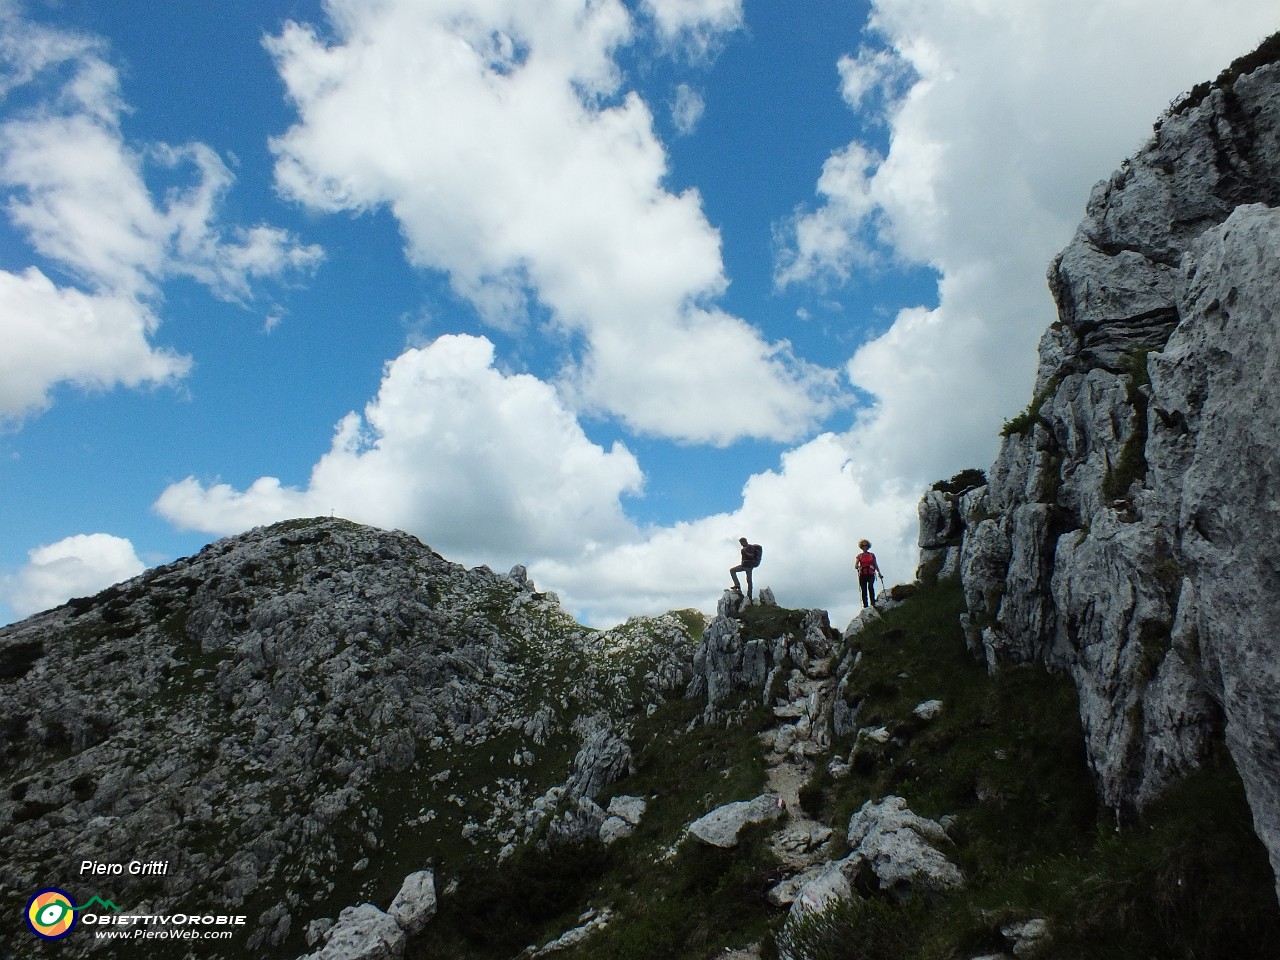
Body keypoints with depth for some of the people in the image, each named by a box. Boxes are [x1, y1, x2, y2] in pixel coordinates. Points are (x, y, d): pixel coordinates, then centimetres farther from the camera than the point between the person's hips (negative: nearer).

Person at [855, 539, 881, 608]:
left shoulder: (872, 555, 14)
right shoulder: (859, 556, 13)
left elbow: (876, 564, 15)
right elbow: (856, 563, 0)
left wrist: (879, 573, 7)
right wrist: (857, 566, -23)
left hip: (871, 574, -1)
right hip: (862, 574, 1)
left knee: (870, 586, -26)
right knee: (864, 590, -3)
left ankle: (872, 602, -22)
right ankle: (865, 605, 0)